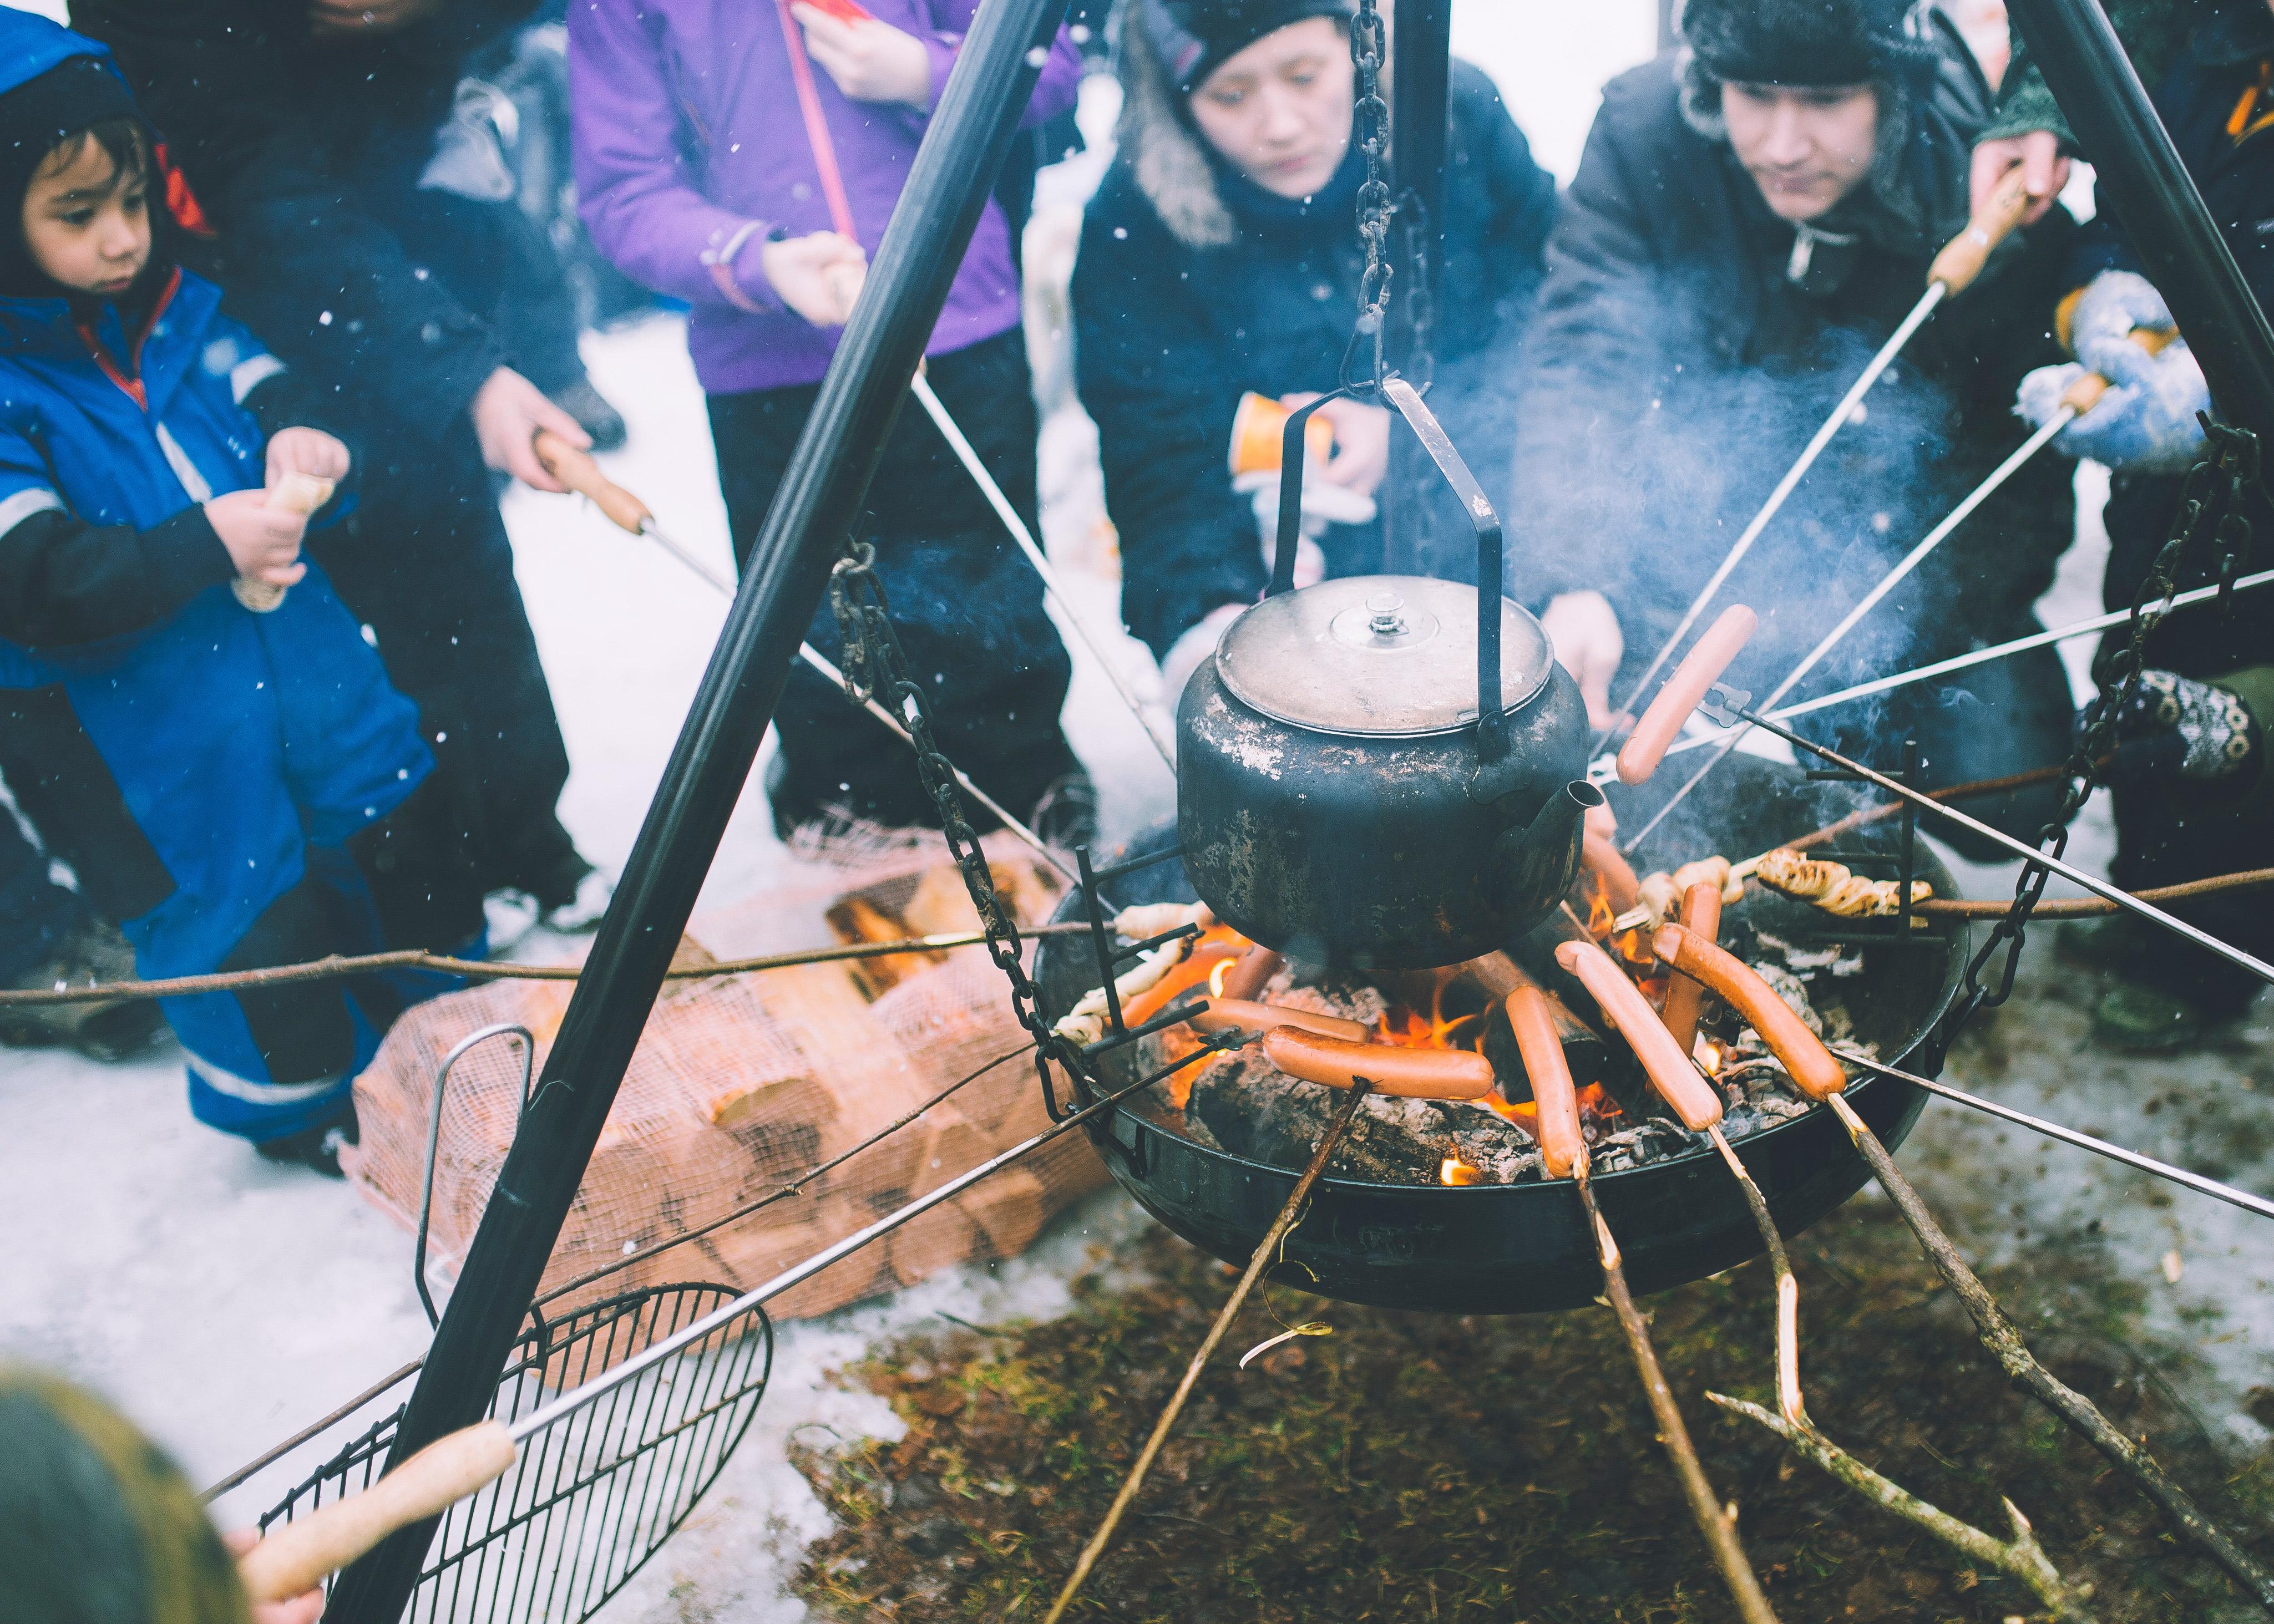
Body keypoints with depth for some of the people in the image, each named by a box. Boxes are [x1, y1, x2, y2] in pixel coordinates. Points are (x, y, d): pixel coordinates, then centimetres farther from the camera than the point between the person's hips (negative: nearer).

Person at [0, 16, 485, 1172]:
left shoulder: (176, 309, 0)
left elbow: (263, 382, 9)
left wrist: (300, 439, -15)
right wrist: (201, 545, -37)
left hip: (310, 674, 6)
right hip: (159, 746, -6)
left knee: (409, 852, 20)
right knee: (254, 922, 7)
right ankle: (302, 1105, 35)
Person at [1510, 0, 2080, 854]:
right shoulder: (1644, 128, -18)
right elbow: (1578, 369, -24)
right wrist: (1572, 582, -41)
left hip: (1920, 552, 0)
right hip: (1701, 520, 0)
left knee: (2007, 799, -16)